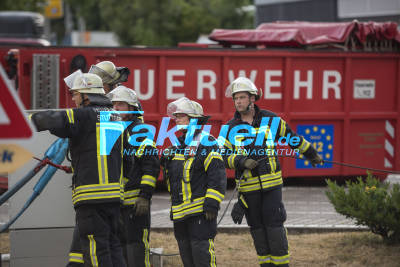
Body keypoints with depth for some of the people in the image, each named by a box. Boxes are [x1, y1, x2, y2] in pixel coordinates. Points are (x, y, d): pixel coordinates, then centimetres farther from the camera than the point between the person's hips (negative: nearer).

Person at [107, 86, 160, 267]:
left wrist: (145, 196, -19)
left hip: (135, 200, -8)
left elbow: (151, 165, -12)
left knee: (136, 247, -9)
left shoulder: (140, 131, -6)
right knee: (119, 247, 10)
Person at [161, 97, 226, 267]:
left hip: (200, 209, -9)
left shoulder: (206, 143, -8)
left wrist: (212, 203, -18)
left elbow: (217, 175, -14)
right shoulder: (178, 144, 17)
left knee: (201, 251, -10)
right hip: (180, 211, 9)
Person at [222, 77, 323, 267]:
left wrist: (312, 154, 24)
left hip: (272, 183, -1)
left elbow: (293, 137, 15)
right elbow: (223, 156, -4)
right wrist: (241, 161, -22)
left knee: (274, 224, -5)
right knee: (257, 228, 5)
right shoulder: (231, 128, 0)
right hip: (248, 186, 1)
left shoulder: (270, 119, 1)